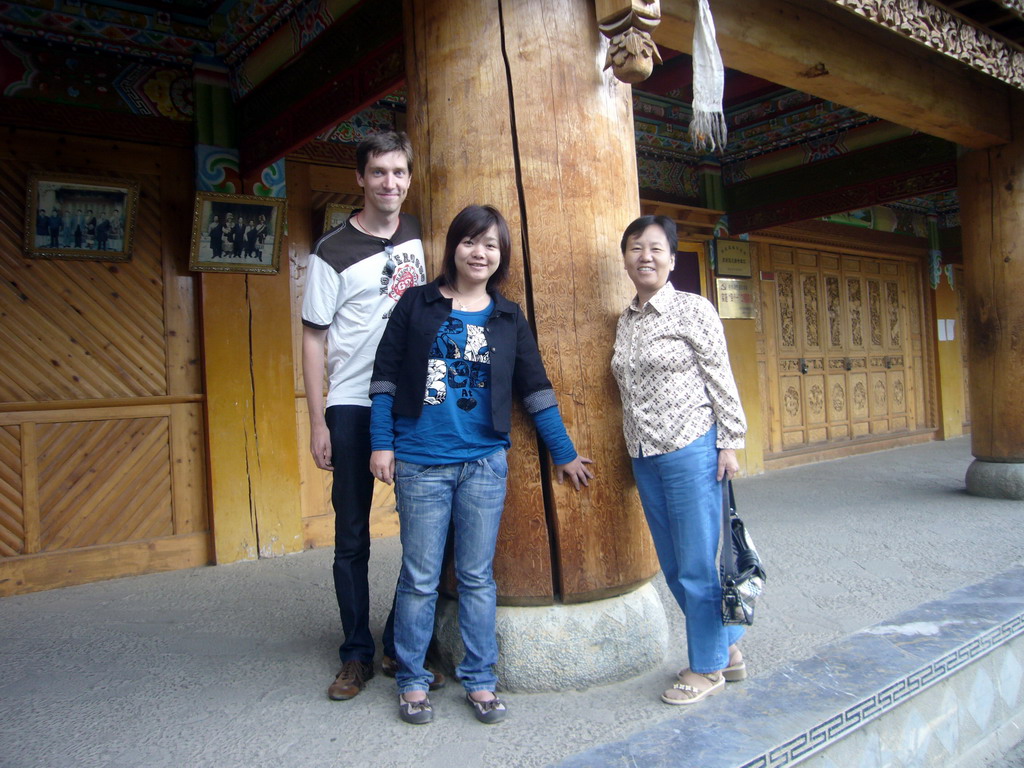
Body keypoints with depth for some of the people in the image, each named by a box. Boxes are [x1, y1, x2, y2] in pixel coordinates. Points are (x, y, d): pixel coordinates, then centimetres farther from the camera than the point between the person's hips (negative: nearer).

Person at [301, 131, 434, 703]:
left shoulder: (420, 236, 8)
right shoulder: (333, 252, -3)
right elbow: (314, 339, -1)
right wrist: (318, 422, -7)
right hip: (354, 407, -3)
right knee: (352, 538, 4)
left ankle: (403, 647, 21)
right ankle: (358, 655, 19)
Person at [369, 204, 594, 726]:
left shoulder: (508, 318, 8)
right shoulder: (417, 303, 3)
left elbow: (535, 388, 10)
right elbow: (385, 375, 2)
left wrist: (563, 453, 12)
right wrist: (381, 443, -3)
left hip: (484, 462, 2)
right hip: (421, 462, -1)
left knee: (476, 576, 10)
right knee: (420, 578, 6)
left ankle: (479, 680, 24)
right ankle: (411, 681, 23)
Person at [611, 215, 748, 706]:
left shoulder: (693, 309, -5)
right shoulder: (625, 321, 12)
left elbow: (721, 380, -6)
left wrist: (729, 443, -10)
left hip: (691, 449, -6)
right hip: (645, 458, 7)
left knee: (697, 564, 1)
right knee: (674, 567, 13)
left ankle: (708, 667, 19)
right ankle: (727, 649, 31)